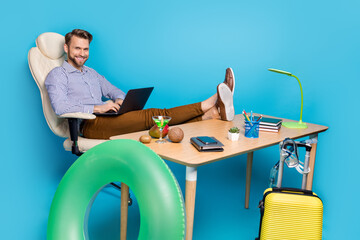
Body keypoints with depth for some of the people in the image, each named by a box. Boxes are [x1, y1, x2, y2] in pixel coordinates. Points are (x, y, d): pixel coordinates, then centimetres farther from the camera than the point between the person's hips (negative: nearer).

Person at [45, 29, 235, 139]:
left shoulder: (92, 73, 27)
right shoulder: (57, 75, 3)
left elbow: (115, 91, 30)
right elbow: (60, 107, -14)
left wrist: (118, 100, 3)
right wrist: (97, 108, -18)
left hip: (106, 120, 7)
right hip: (88, 125, -7)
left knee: (156, 119, -16)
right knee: (154, 115, -23)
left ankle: (214, 113, -31)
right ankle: (207, 105, -29)